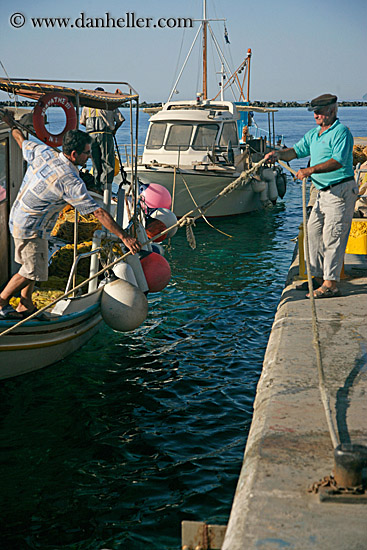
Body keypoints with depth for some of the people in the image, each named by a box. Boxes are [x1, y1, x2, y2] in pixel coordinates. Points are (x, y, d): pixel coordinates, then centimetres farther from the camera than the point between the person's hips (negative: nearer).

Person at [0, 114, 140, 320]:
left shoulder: (43, 152, -7)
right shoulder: (71, 182, -27)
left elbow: (22, 141, 15)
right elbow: (98, 212, -28)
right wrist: (124, 236, -27)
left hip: (18, 217, 9)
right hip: (31, 229, -9)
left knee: (32, 265, 19)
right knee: (33, 271, 5)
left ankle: (25, 307, 27)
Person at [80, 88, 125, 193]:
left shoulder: (87, 106, 15)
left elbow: (82, 122, 20)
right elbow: (120, 119, 6)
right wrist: (114, 129, 23)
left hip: (91, 136, 3)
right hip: (105, 135, -3)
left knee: (96, 164, 11)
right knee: (108, 164, -2)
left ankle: (97, 187, 10)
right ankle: (104, 186, -14)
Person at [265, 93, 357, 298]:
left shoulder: (341, 132, -12)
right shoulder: (314, 134, 16)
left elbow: (338, 161, -24)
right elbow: (297, 150, 16)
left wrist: (311, 170, -32)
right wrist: (278, 154, -3)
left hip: (341, 191, -10)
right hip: (324, 192, 10)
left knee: (332, 237, -10)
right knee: (314, 233, 12)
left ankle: (331, 284, -8)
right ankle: (318, 277, 22)